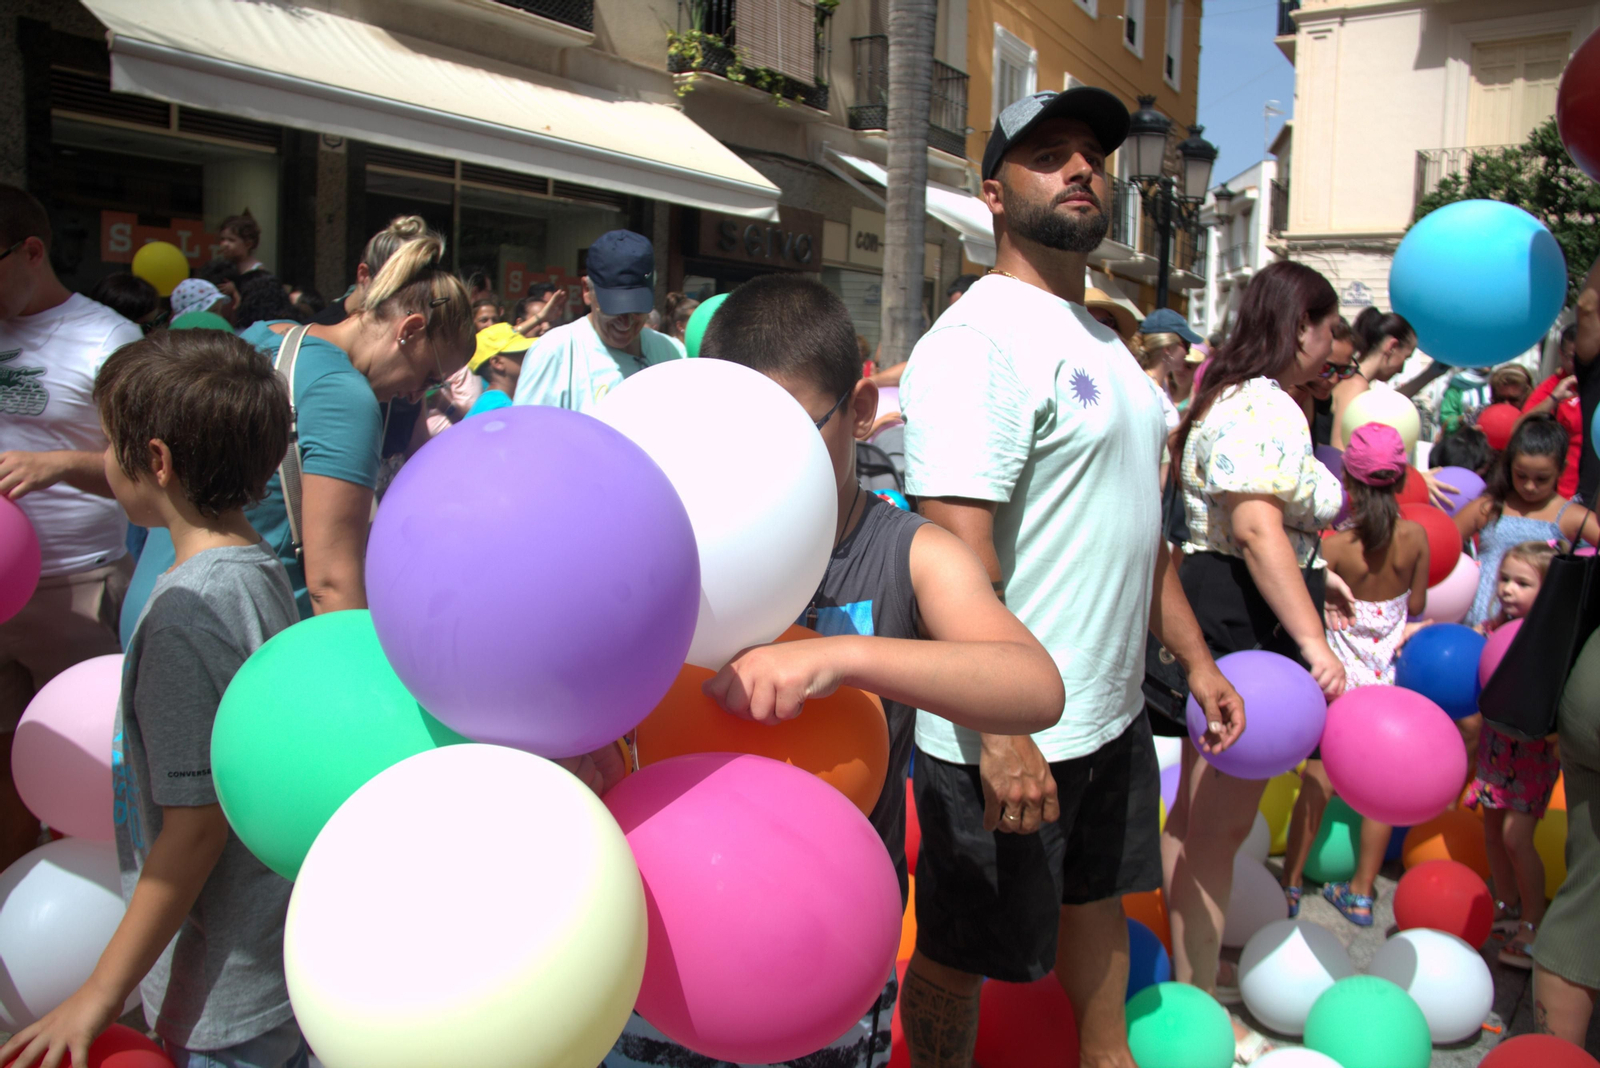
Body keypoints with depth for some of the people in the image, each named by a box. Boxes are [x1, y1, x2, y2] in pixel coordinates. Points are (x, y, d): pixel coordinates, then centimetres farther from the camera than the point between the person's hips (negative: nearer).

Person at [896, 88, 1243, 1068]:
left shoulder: (1102, 344, 13)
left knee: (1100, 898, 26)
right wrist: (1000, 733, -29)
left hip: (1114, 713, 9)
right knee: (963, 952, 9)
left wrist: (1196, 658, 17)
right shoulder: (979, 339, -17)